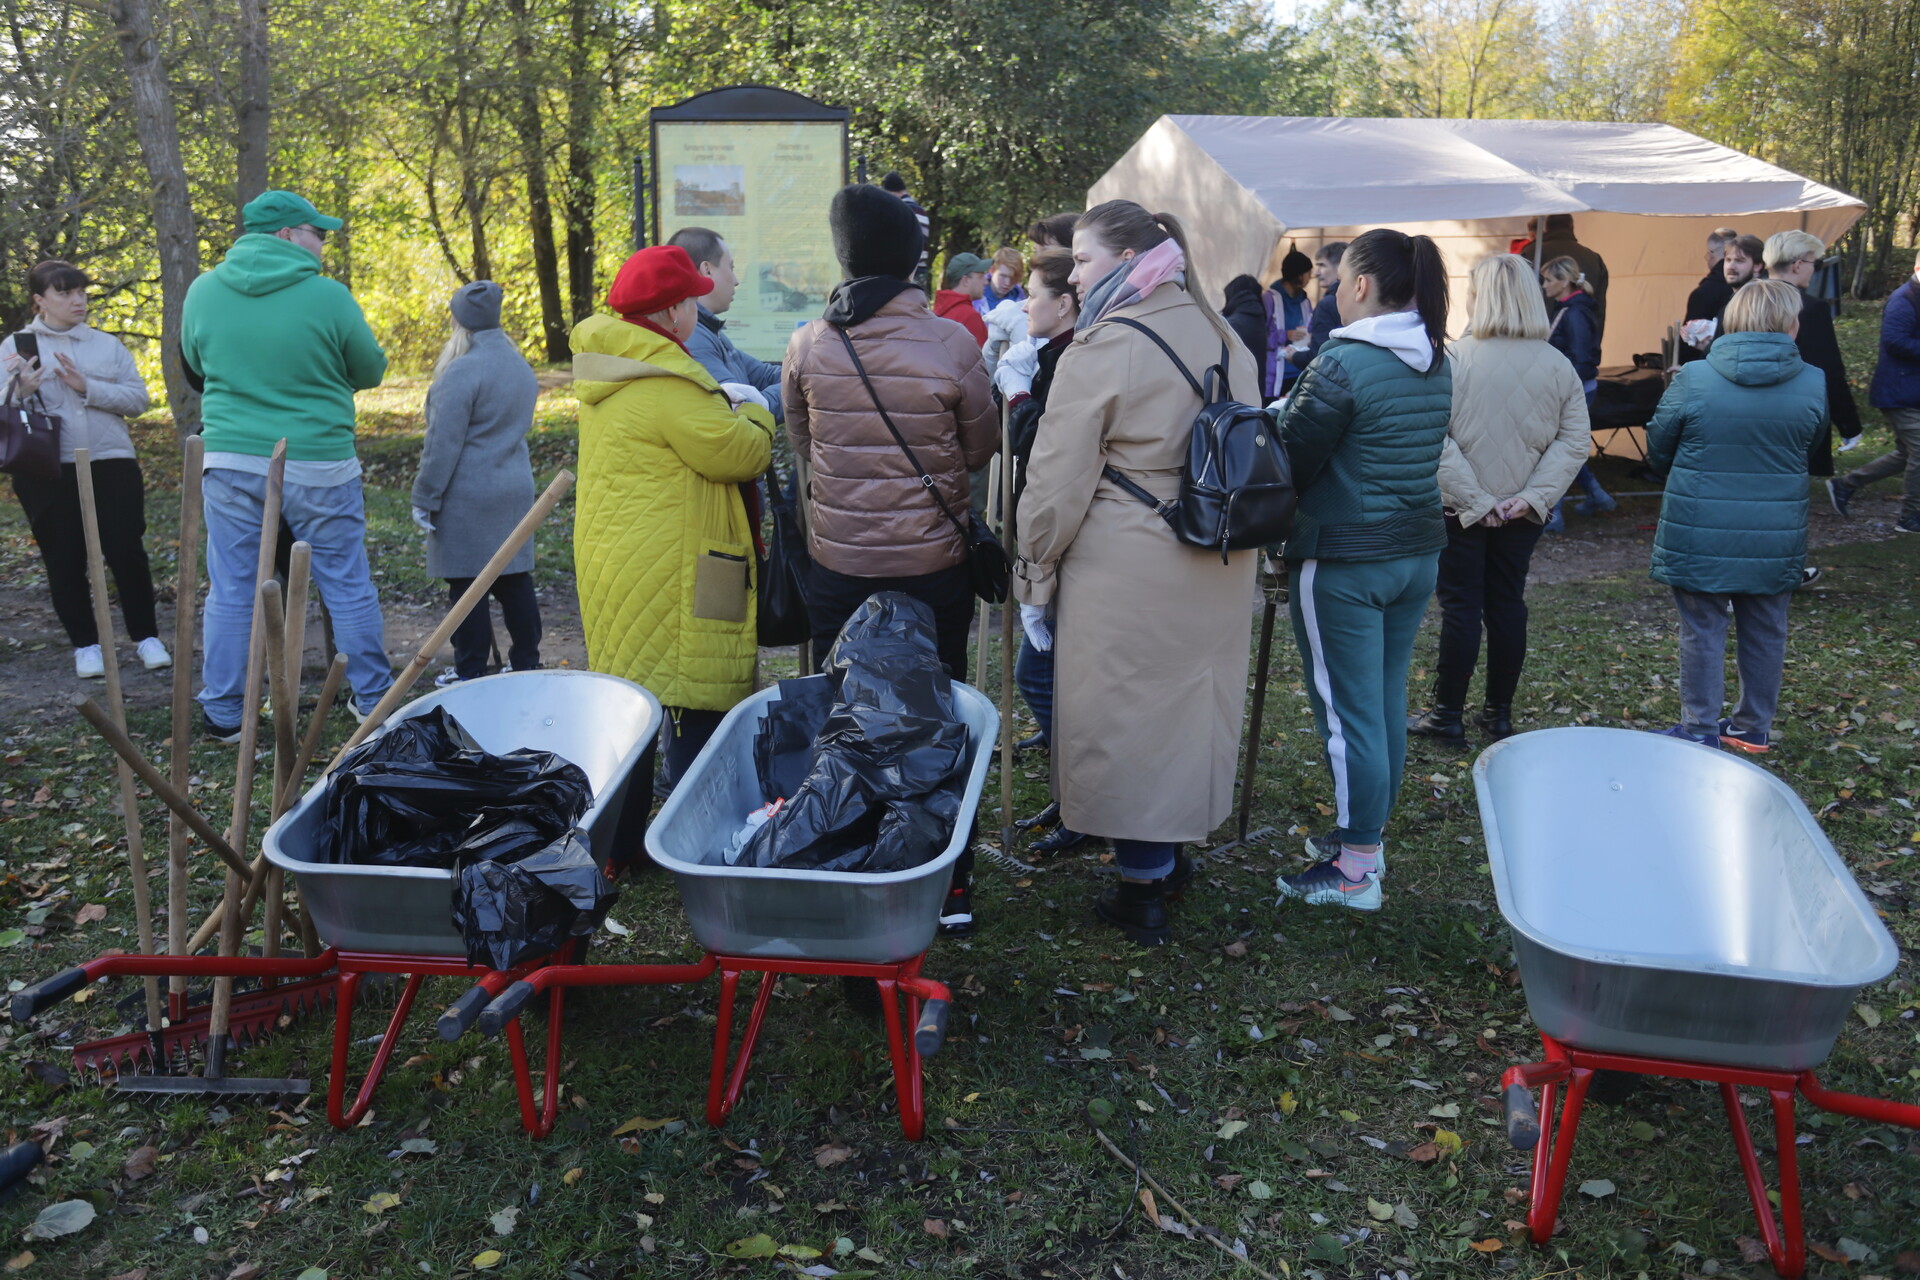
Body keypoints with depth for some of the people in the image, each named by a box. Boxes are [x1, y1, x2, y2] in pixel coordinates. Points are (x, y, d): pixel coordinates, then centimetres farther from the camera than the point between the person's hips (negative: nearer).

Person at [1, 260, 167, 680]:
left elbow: (138, 399, 1)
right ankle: (85, 645, 15)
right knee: (64, 562, 4)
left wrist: (87, 387, -12)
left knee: (127, 552, -2)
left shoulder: (108, 345, 10)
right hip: (46, 472, 0)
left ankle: (146, 637, 10)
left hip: (111, 464, 1)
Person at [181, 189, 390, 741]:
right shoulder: (328, 297, -11)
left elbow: (196, 366, 17)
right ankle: (374, 700, 20)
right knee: (348, 587, 10)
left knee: (231, 592, 9)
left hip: (230, 462, 3)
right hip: (318, 465, -3)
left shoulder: (202, 291, 2)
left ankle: (222, 714, 15)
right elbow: (371, 372, 1)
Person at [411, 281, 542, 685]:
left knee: (466, 587, 1)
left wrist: (424, 498, -10)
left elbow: (443, 444, -17)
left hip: (467, 498, -8)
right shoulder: (520, 366, 9)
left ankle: (470, 674, 8)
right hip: (515, 489, 8)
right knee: (514, 580, 13)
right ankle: (526, 664, 20)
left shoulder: (462, 371, -17)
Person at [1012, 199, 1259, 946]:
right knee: (1186, 705, 19)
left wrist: (1034, 578, -3)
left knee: (1124, 719, 6)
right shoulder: (1223, 338, 8)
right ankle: (1171, 855, 36)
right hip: (1219, 570, 7)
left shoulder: (1100, 350, -14)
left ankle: (1144, 891, 16)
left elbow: (1058, 482, -14)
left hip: (1125, 572, -7)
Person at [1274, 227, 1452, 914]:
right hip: (1417, 549, 8)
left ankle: (1356, 870, 8)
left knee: (1347, 710, 0)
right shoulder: (1438, 365, 7)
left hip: (1343, 561, -8)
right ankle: (1367, 836, 31)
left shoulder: (1343, 363, -18)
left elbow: (1292, 462, -13)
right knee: (1387, 702, 17)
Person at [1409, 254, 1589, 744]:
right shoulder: (1557, 366, -1)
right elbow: (1574, 442, -5)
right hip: (1523, 510, 4)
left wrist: (1474, 499, -15)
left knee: (1460, 605, 5)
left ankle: (1448, 714, 12)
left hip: (1460, 508, -3)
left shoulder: (1454, 359, -14)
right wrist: (1531, 497, -9)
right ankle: (1500, 713, 22)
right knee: (1507, 604, 13)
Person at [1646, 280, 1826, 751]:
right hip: (1776, 536, 2)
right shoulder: (1813, 384, -6)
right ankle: (1753, 727, 27)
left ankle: (1700, 729, 13)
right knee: (1765, 632, 15)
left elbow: (1658, 450, -1)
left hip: (1700, 533, -2)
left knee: (1703, 629, 7)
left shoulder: (1692, 380, -12)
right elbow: (1810, 439, 12)